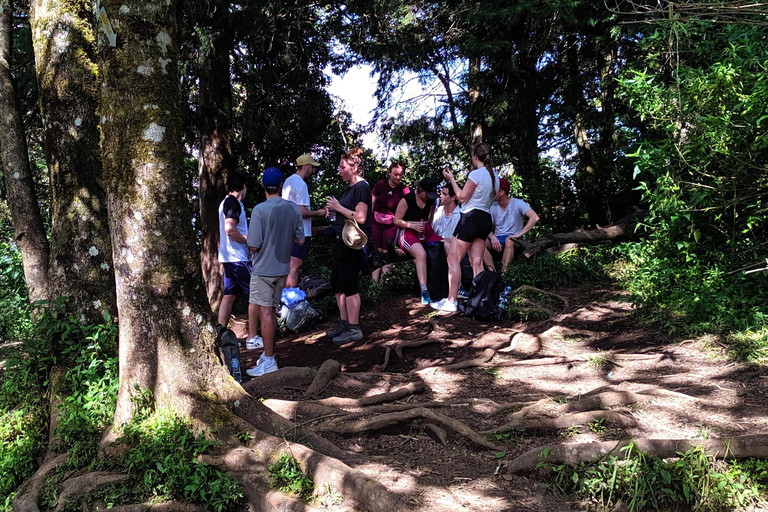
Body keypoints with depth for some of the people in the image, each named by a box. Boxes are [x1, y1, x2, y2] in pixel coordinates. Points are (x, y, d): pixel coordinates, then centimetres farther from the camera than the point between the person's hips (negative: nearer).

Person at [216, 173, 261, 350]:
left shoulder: (226, 202, 17)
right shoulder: (234, 203, -13)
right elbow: (230, 229, -24)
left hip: (228, 258, 10)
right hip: (238, 258, -10)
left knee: (229, 296, 10)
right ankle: (252, 338, 0)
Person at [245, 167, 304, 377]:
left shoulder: (259, 210, -17)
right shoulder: (293, 209, -2)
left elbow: (254, 246, -17)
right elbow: (300, 240, 4)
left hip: (263, 269, -6)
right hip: (283, 268, 6)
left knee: (265, 312, 0)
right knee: (270, 311, 17)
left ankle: (269, 361, 4)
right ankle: (268, 353, 26)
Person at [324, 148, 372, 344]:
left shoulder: (361, 187, -14)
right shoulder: (351, 188, 14)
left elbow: (360, 217, -23)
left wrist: (339, 207, -15)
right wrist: (335, 210, 6)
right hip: (342, 241, 10)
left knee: (349, 286, -2)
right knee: (337, 283, 15)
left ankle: (354, 329, 7)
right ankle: (344, 323, 27)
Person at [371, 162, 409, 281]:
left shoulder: (404, 190, -6)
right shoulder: (380, 185, -3)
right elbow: (371, 204, 3)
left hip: (391, 225, -1)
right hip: (376, 223, 1)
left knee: (386, 254, 1)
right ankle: (374, 283, 6)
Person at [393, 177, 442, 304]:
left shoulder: (431, 200, 10)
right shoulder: (407, 199, -8)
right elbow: (397, 220, -5)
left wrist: (428, 227, 5)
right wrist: (412, 225, -18)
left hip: (426, 232, 6)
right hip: (408, 232, -6)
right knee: (421, 254, -37)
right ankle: (424, 292, -38)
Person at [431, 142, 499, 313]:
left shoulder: (476, 174, -13)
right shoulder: (494, 176, 12)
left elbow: (462, 197, -9)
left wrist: (451, 179, -2)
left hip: (471, 217, -8)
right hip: (486, 219, 9)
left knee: (453, 259, -5)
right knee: (477, 262, 9)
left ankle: (451, 301, -7)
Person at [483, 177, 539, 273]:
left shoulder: (517, 203, -7)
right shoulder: (493, 207, 7)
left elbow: (535, 217, -21)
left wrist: (520, 234, -27)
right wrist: (492, 237, -21)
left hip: (513, 240, -4)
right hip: (497, 240, 4)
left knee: (509, 241, -39)